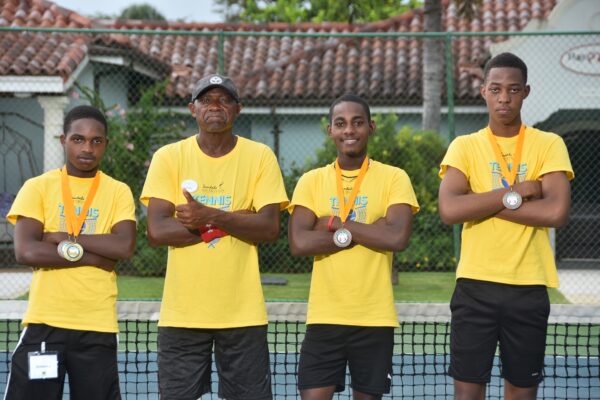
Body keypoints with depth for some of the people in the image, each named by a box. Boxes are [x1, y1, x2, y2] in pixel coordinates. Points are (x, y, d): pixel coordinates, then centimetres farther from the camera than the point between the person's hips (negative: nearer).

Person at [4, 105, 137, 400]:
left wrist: (65, 239, -12)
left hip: (98, 326, 1)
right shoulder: (37, 187, 2)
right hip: (45, 322, -1)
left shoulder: (118, 192, 5)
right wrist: (93, 256, -12)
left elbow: (125, 246, -11)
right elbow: (25, 251, -11)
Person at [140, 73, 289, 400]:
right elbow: (157, 231, -9)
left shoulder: (260, 156, 2)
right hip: (181, 312, 0)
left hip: (243, 312, 0)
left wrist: (210, 217, -18)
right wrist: (233, 223, -10)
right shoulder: (168, 157, 2)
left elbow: (270, 227, -8)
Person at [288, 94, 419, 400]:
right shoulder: (311, 181, 4)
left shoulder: (394, 178, 0)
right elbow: (298, 243, -9)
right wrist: (367, 232, -12)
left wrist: (335, 224, -11)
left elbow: (398, 237, -16)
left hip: (375, 318, -1)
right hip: (324, 317, 1)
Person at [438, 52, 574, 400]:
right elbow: (449, 209, -13)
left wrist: (481, 202, -11)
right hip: (476, 285, 0)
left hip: (529, 287, 0)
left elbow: (557, 212, -13)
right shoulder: (465, 146, 3)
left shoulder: (549, 145, 2)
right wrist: (517, 191, -13)